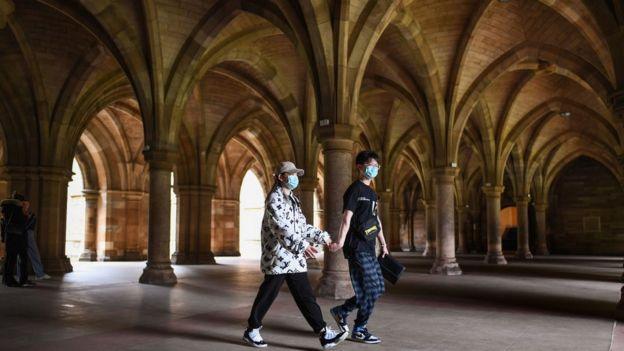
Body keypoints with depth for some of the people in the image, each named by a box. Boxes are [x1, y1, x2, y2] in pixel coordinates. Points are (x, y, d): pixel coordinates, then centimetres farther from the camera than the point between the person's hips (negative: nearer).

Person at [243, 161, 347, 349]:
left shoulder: (292, 199, 17)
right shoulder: (274, 198, -10)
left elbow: (302, 226, 22)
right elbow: (281, 227, -24)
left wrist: (321, 236, 14)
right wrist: (302, 245, -34)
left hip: (294, 258, 8)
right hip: (278, 257, -8)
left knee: (306, 296, 4)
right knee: (267, 295, 3)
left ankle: (324, 334, 3)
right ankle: (252, 330, 20)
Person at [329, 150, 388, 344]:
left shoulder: (372, 193, 18)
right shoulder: (355, 189, -9)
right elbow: (347, 218, -17)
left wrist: (383, 244, 24)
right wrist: (341, 241, -28)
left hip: (368, 248, 9)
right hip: (357, 247, -9)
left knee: (377, 288, 11)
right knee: (371, 290, -5)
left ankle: (341, 311, 23)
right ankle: (359, 330, 11)